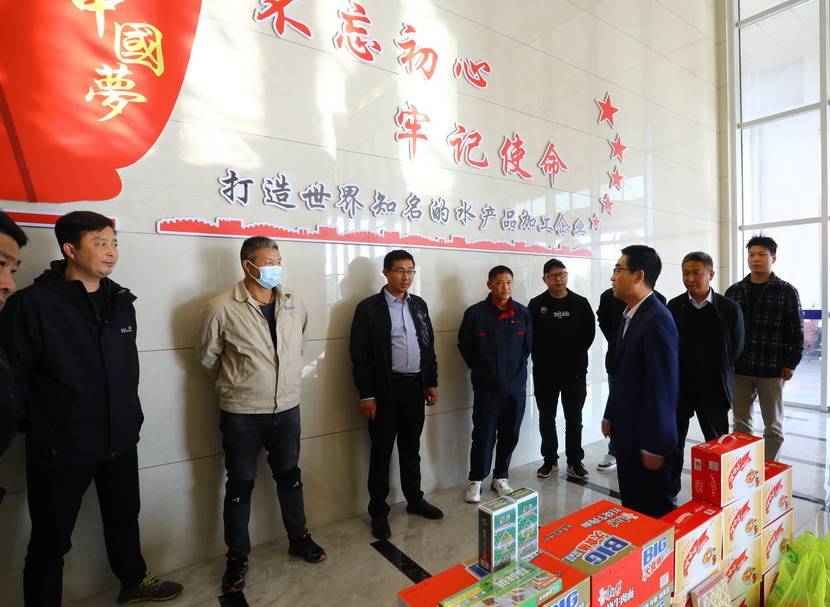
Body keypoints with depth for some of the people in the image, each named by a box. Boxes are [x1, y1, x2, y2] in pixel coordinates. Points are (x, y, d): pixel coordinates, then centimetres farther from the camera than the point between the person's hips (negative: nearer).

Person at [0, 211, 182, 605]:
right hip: (59, 448, -5)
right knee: (50, 541, 12)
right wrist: (38, 427, -7)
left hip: (120, 441, 6)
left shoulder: (121, 302, 3)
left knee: (124, 517, 23)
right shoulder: (32, 304, -15)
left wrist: (132, 417, 12)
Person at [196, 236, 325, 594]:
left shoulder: (294, 303, -3)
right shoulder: (221, 308, -15)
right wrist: (236, 383, 9)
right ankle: (237, 558, 32)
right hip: (242, 414, -3)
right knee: (240, 484, 12)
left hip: (287, 408, 4)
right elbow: (207, 357, -1)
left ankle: (299, 538, 39)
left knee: (289, 476, 19)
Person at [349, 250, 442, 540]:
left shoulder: (419, 304, 9)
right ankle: (379, 511, 23)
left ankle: (415, 499, 35)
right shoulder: (369, 307, -8)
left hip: (416, 385, 5)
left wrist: (432, 382, 10)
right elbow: (359, 354, -10)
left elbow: (429, 345, 13)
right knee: (382, 451, 7)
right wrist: (366, 395, -13)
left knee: (411, 447, 18)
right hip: (386, 388, -5)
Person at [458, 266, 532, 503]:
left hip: (516, 386, 3)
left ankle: (500, 477, 31)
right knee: (483, 435, 3)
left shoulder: (523, 313, 0)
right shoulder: (475, 312, -8)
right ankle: (475, 480, 23)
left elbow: (527, 346, 11)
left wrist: (516, 370, 11)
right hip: (486, 387, -3)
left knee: (510, 435, 11)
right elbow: (465, 346, 3)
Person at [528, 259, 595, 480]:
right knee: (546, 419, 10)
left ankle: (575, 462, 24)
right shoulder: (536, 304, -3)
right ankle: (550, 460, 25)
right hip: (544, 371, 0)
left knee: (574, 419, 10)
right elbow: (529, 336, 0)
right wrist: (540, 357, -1)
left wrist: (578, 355, 5)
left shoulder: (580, 303, -1)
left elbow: (589, 332, 5)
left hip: (575, 370, 0)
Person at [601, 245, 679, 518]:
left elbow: (664, 386, -22)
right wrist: (610, 415, 15)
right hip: (626, 430, 8)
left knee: (653, 511, 10)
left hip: (646, 436, -8)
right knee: (631, 507, 20)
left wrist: (654, 445, -19)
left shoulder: (657, 320, -21)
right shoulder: (629, 314, 8)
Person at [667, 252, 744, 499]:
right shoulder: (674, 306, -1)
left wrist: (717, 374, 3)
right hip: (678, 386, 1)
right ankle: (669, 491, 24)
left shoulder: (729, 308, -4)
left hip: (712, 387, -1)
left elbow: (735, 349, 2)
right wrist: (680, 373, -2)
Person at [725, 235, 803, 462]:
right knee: (740, 422, 11)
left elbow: (796, 331, -2)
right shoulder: (733, 291, 6)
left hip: (772, 369, -2)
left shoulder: (787, 292, -2)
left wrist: (791, 363, -6)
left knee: (773, 425, 11)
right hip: (738, 368, 2)